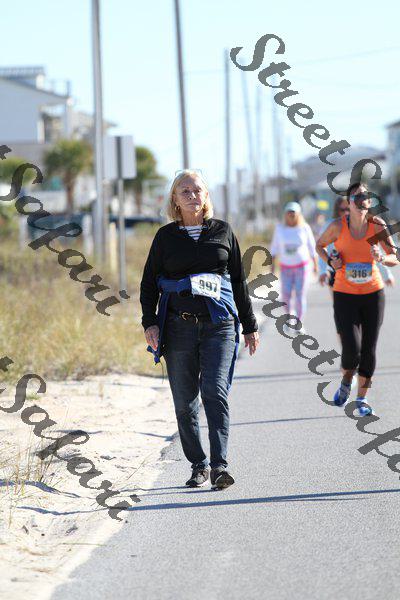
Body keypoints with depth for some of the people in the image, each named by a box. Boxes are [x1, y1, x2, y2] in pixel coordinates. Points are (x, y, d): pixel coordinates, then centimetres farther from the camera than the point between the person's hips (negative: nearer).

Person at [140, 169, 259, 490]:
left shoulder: (222, 231, 10)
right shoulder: (166, 236, 8)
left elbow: (240, 281, 15)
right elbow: (149, 282, 11)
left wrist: (250, 326, 15)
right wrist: (150, 323, -3)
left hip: (219, 324, -1)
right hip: (178, 326, 1)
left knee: (215, 391, -16)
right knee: (185, 401, 3)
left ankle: (220, 465, -21)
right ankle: (198, 465, 14)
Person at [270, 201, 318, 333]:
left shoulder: (305, 228, -5)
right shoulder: (280, 228, -2)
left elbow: (312, 247, 2)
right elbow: (275, 246, 4)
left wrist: (315, 264, 3)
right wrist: (272, 263, 1)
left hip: (302, 265, -1)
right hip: (286, 266, 2)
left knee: (301, 295, -8)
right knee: (286, 295, -2)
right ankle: (288, 313, 28)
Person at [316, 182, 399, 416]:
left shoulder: (378, 225, -8)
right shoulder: (338, 226, -10)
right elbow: (320, 245, 9)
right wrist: (330, 261, -11)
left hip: (373, 293, 2)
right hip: (345, 294, -2)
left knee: (369, 349, 3)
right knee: (351, 348, -12)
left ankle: (362, 398, 20)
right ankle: (346, 383, 21)